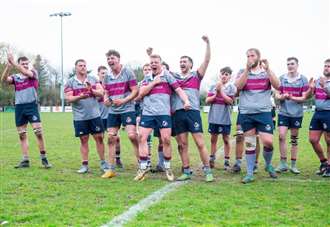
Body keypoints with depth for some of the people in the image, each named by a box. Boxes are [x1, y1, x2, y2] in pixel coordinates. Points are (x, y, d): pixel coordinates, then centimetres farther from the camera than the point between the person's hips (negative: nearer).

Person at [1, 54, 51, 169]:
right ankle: (25, 160, 14)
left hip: (31, 105, -3)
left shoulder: (33, 72, 4)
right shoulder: (15, 77, 11)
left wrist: (13, 62, -20)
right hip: (19, 107, 3)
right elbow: (4, 79, -9)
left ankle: (44, 158, 2)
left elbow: (27, 73, -18)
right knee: (22, 135, 7)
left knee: (38, 132, -10)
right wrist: (8, 66, -24)